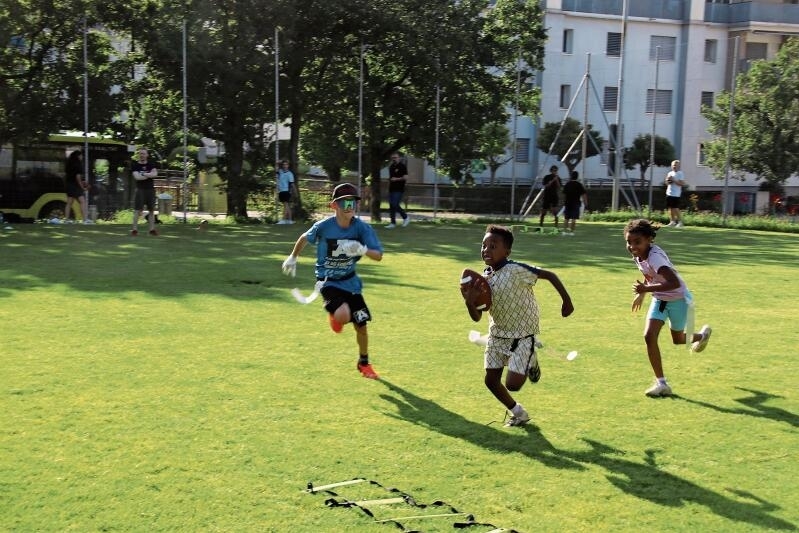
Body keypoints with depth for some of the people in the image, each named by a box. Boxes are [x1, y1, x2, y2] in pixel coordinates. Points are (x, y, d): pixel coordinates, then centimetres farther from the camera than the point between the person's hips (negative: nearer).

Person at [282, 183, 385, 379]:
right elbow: (305, 238, 4)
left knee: (361, 324, 7)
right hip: (328, 280, -3)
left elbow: (378, 256, -15)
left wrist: (363, 249, -35)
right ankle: (334, 316, 11)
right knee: (343, 315, -29)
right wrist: (293, 258, 15)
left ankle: (364, 363, 31)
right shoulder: (324, 226, -18)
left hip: (350, 281, 3)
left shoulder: (362, 228, -14)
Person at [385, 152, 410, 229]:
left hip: (399, 190, -7)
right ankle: (393, 223, 13)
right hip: (391, 189, 7)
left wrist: (396, 179, -19)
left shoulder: (402, 166, -6)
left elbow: (406, 178, -13)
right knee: (391, 206, 6)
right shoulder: (391, 166, 16)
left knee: (395, 205, -15)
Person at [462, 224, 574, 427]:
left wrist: (566, 301, -11)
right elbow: (477, 317, -5)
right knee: (491, 380, 6)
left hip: (522, 336, -6)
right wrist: (469, 302, -25)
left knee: (512, 384, -11)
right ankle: (518, 413, 29)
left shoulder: (516, 271, -23)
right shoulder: (483, 278, -5)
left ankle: (531, 361, 22)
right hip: (497, 334, 6)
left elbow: (548, 274, -15)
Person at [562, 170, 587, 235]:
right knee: (574, 218, -3)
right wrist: (585, 202, 0)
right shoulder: (579, 185, -6)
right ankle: (571, 231, -6)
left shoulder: (567, 184, 6)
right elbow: (583, 195, -7)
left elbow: (564, 194, 14)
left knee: (566, 218, 10)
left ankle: (565, 231, 7)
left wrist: (564, 202, 26)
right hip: (576, 203, -4)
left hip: (567, 203, 4)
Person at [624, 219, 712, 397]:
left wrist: (646, 289, -45)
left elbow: (675, 283, -45)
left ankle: (702, 334, 50)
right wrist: (641, 294, 17)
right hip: (660, 299, 7)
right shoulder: (638, 255, -9)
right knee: (649, 336, -10)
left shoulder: (655, 257, -35)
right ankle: (661, 383, -2)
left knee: (678, 340, 14)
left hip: (678, 299, -7)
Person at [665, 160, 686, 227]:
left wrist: (674, 180, -19)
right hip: (669, 193, 7)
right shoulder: (670, 173, 14)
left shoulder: (680, 174, -7)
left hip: (676, 194, -7)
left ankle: (680, 221, 0)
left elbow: (682, 184, -16)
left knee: (675, 208, -8)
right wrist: (668, 181, 0)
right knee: (670, 208, 8)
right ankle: (672, 221, 14)